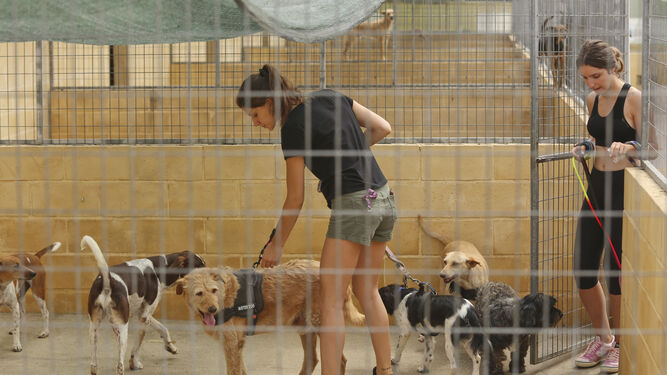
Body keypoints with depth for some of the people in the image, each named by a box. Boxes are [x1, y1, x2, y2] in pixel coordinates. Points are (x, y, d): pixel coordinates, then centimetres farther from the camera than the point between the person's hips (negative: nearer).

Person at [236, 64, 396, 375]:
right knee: (366, 290, 19)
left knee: (330, 298, -6)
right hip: (384, 200, 9)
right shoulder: (330, 97, 10)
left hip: (352, 204, -8)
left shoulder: (293, 128, -10)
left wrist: (276, 245, 8)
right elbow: (382, 128, 12)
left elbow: (295, 200, -3)